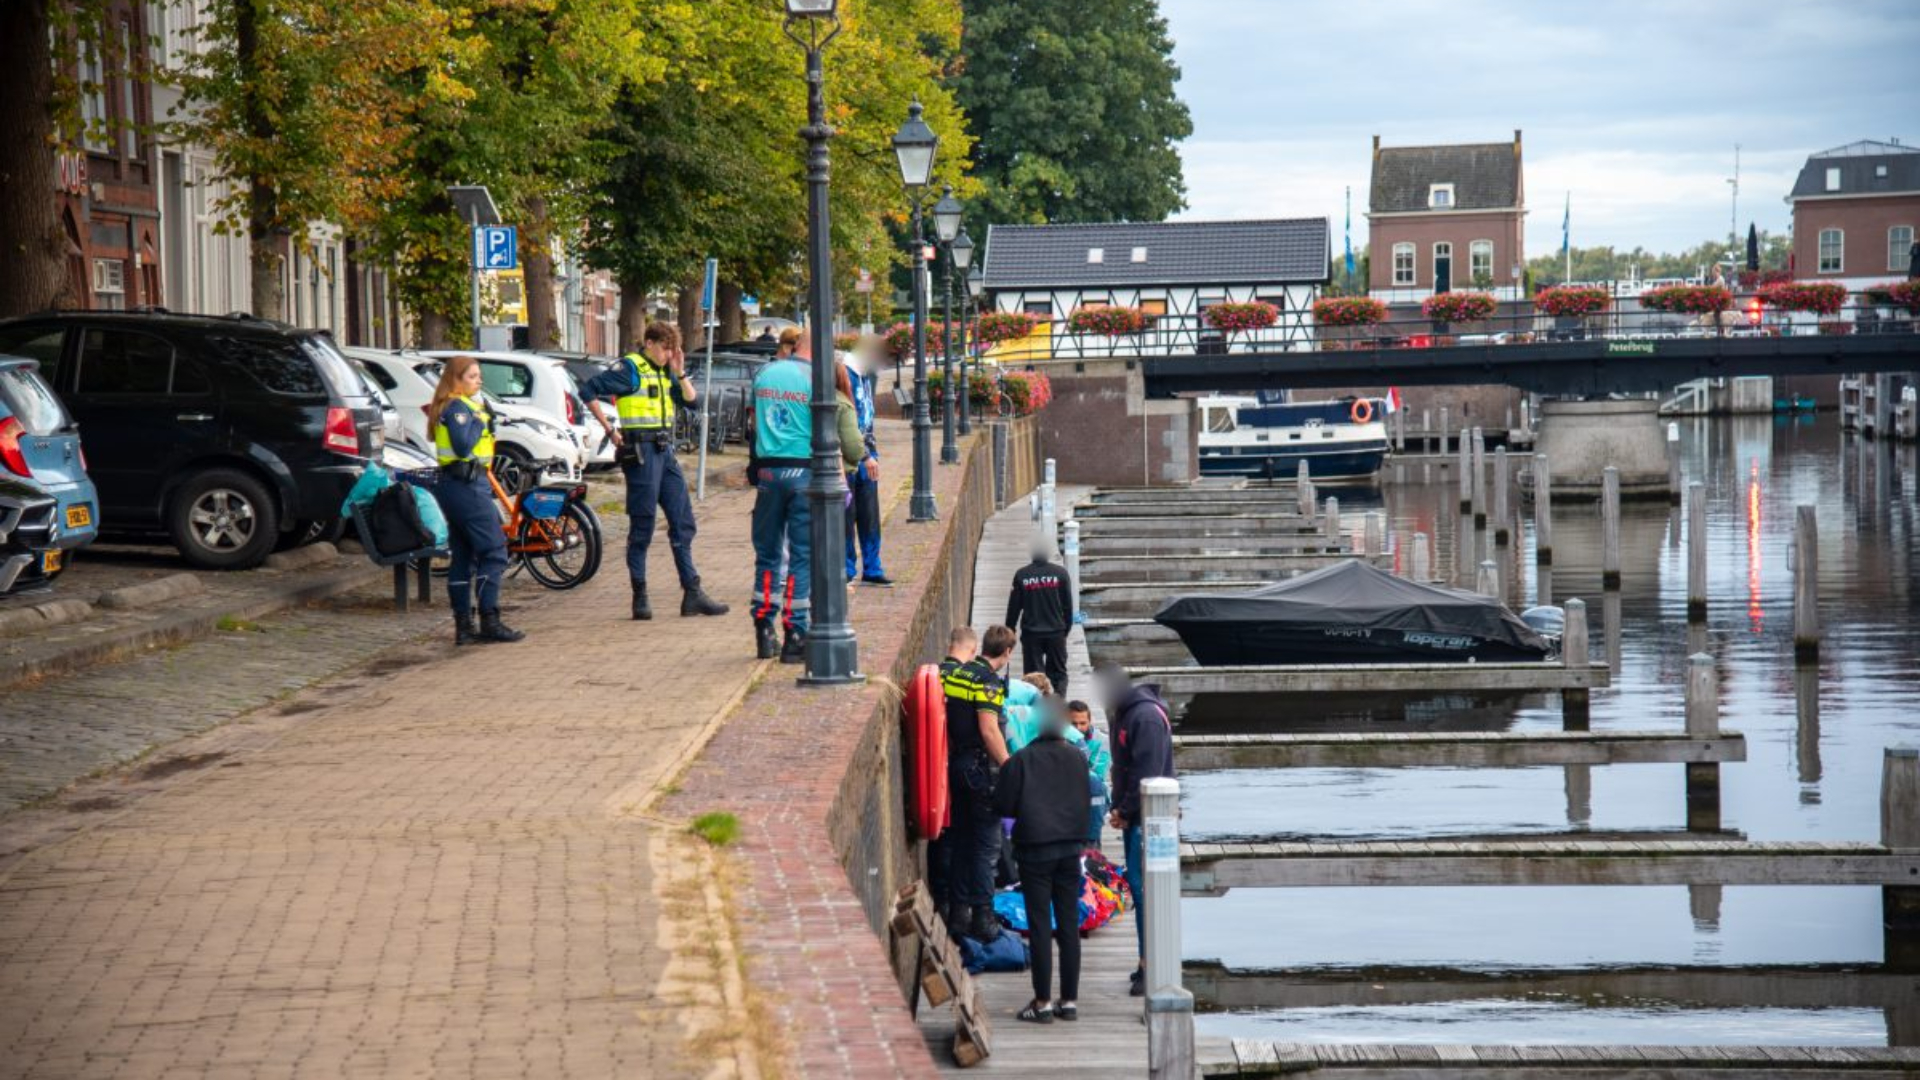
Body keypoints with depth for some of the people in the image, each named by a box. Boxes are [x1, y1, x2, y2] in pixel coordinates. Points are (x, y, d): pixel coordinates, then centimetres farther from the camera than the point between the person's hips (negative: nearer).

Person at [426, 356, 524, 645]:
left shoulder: (465, 405, 19)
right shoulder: (458, 407, -11)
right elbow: (463, 446, -23)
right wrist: (481, 423, -13)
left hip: (453, 486, 11)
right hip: (467, 485, -11)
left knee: (463, 556, 9)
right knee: (494, 551, -9)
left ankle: (463, 626, 10)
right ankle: (490, 622, -11)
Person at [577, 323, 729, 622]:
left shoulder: (665, 371, 15)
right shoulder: (629, 368, -8)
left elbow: (690, 401, 14)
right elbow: (588, 391, -11)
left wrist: (680, 373, 1)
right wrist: (610, 429, -12)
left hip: (665, 450, 8)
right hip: (640, 450, -8)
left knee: (682, 522, 7)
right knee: (642, 527, -3)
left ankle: (692, 593, 11)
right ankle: (640, 597, 3)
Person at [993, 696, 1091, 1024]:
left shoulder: (1021, 761, -10)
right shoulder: (1077, 758, 1)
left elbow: (1003, 806, -6)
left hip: (1034, 850, -3)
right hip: (1069, 849, 3)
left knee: (1039, 926, 1)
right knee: (1069, 924, 8)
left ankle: (1043, 1002, 1)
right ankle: (1069, 1000, 10)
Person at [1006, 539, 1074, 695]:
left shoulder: (1021, 575, -4)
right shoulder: (1060, 573, -4)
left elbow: (1014, 606, 1)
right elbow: (1068, 605, 1)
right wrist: (1067, 628, 13)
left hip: (1031, 633, 0)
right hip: (1056, 631, 0)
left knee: (1033, 674, 5)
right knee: (1058, 673, 9)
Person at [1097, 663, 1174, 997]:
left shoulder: (1147, 716, -17)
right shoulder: (1121, 715, 14)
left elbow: (1147, 773, -21)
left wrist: (1125, 811, -14)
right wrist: (1119, 809, 8)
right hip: (1132, 817, 10)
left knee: (1143, 887, -11)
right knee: (1137, 885, 12)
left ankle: (1150, 965, -9)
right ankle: (1149, 962, 18)